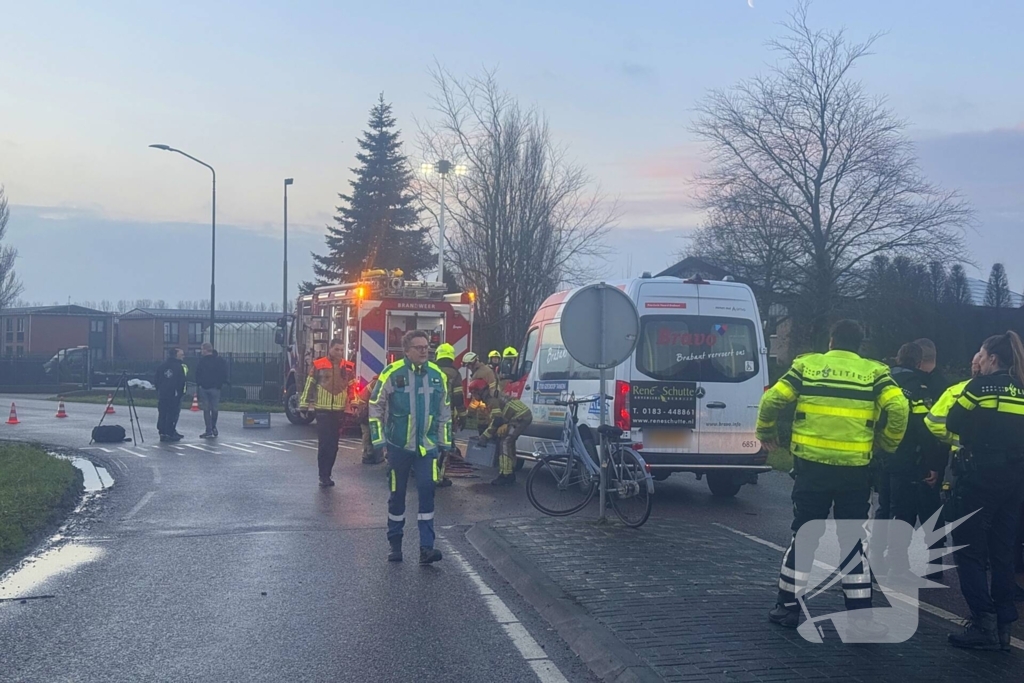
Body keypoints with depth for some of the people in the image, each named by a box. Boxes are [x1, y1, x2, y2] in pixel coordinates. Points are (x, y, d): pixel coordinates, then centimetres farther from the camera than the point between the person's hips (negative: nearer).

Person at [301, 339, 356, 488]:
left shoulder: (348, 367, 7)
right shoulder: (318, 365, -2)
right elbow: (309, 386, 0)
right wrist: (304, 406, -1)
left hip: (340, 411, 3)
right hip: (323, 410, -3)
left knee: (333, 445, 8)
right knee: (324, 443, -5)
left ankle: (326, 475, 17)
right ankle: (323, 476, -1)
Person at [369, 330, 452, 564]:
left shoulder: (437, 375, 3)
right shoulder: (392, 374, -8)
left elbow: (445, 411, 13)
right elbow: (375, 407, -2)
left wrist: (445, 441, 11)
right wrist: (378, 439, -5)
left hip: (427, 446, 2)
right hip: (399, 446, -2)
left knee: (427, 490, -9)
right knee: (397, 495, 8)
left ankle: (426, 547, -8)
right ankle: (395, 544, 22)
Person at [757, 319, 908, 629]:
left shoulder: (806, 365, 3)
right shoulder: (874, 372, 3)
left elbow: (771, 400, -3)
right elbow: (898, 408, -10)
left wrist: (766, 432, 15)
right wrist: (889, 443, 8)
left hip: (811, 467, 0)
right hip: (855, 471, 0)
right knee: (853, 541, 11)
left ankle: (788, 607, 18)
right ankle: (861, 616, 12)